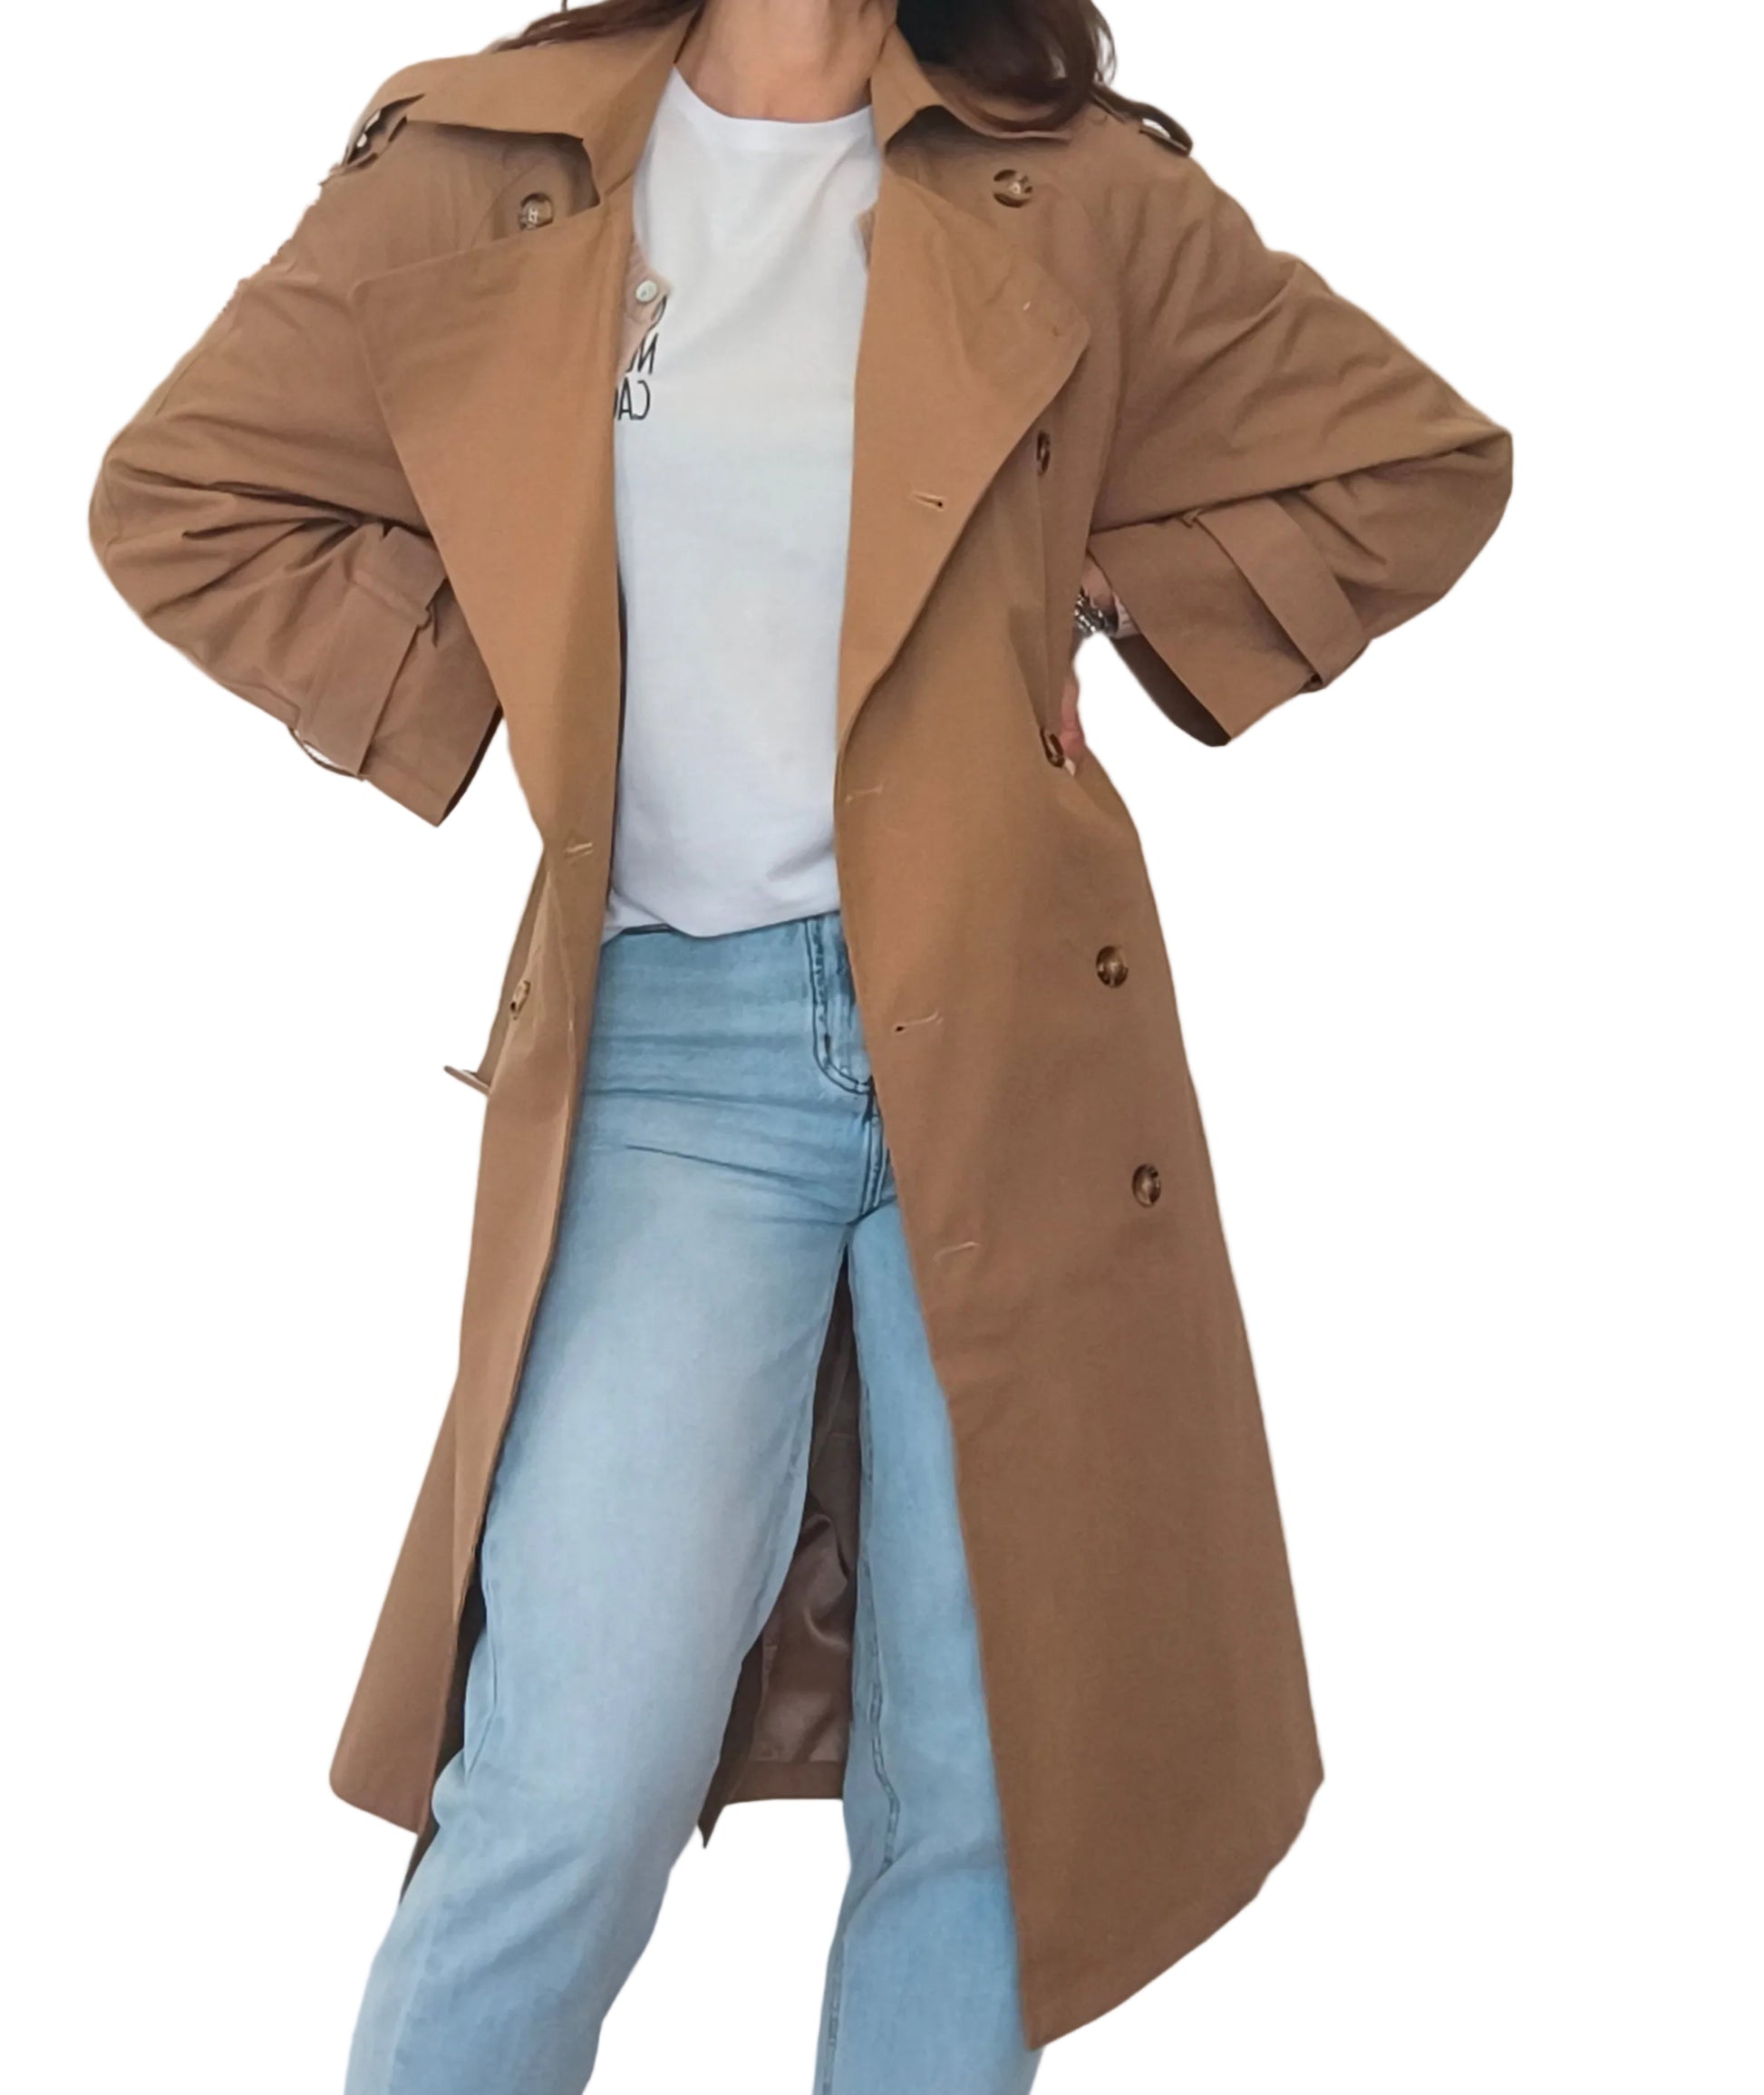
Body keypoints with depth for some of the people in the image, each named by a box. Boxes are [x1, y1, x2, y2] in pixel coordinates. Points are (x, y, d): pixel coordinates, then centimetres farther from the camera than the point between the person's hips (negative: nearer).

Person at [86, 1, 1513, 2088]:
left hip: (1012, 1031, 1)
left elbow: (1417, 462, 15)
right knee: (579, 1785, -11)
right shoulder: (478, 176, 6)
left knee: (979, 1777, 6)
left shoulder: (1081, 195, 7)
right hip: (667, 1047, -1)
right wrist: (463, 706, 4)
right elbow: (177, 496, 14)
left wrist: (1112, 610, 7)